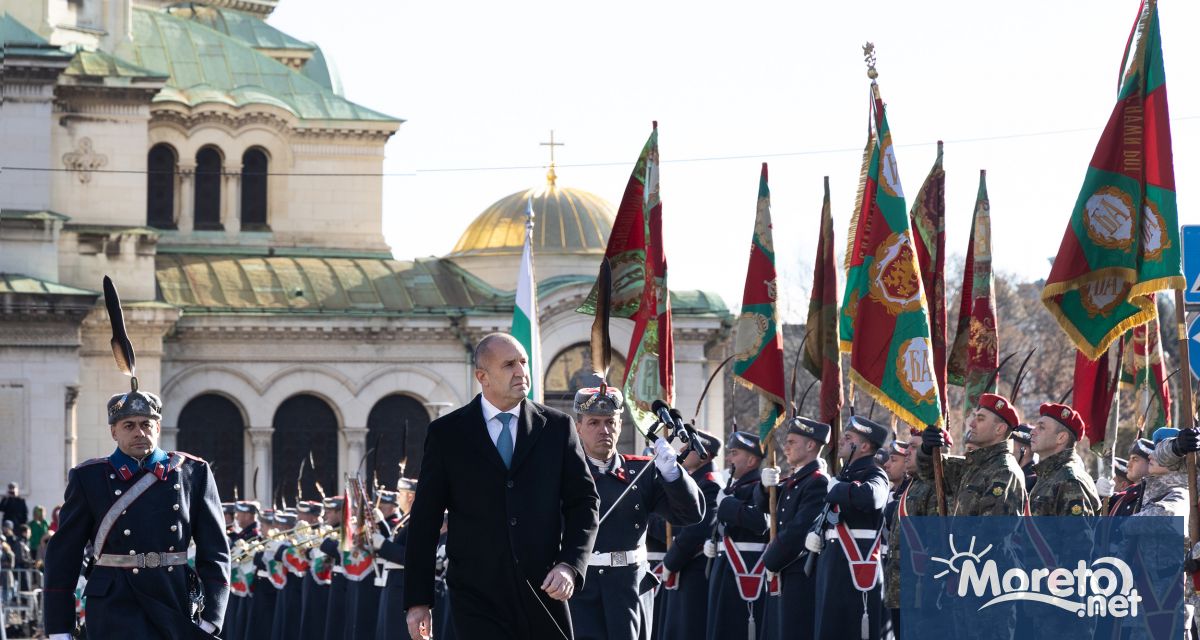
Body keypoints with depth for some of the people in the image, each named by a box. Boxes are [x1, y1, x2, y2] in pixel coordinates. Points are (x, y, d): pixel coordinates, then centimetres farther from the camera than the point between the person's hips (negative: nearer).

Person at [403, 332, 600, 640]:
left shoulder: (557, 427, 8)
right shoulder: (446, 433, 4)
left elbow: (584, 502, 8)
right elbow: (425, 520, 5)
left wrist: (570, 566, -8)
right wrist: (418, 600, 1)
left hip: (544, 591, 2)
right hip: (478, 598, -2)